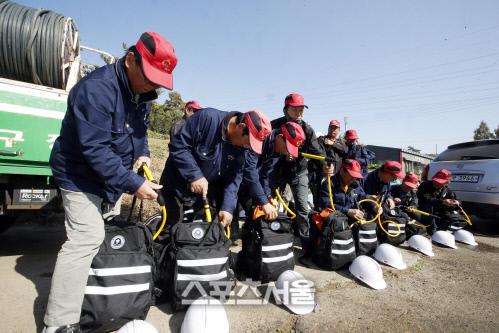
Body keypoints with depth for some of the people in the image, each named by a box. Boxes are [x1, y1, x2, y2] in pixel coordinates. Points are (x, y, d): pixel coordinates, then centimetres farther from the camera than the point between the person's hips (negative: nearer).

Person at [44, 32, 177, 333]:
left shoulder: (142, 92, 0)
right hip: (81, 176, -8)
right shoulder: (96, 89, -28)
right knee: (87, 239, -15)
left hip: (112, 178, 9)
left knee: (110, 236, 15)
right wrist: (134, 184, -33)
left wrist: (142, 153, -5)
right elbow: (95, 149, -32)